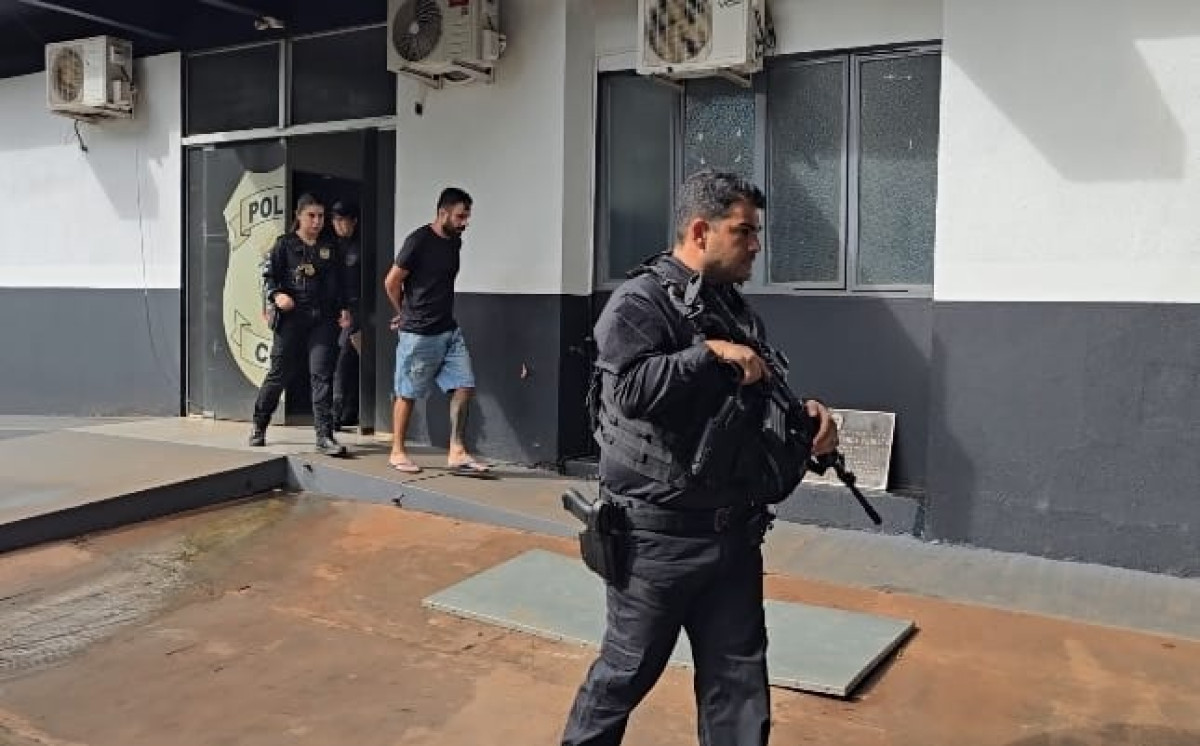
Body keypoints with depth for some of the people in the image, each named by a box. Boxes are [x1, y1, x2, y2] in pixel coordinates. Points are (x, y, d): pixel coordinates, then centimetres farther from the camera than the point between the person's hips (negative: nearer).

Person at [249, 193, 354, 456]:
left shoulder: (330, 248, 12)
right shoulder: (285, 244, 4)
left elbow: (340, 282, 16)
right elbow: (268, 274, 2)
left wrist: (344, 308, 5)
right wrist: (276, 295, -16)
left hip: (323, 319, 2)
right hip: (291, 318, -2)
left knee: (322, 375, -6)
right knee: (280, 373, 6)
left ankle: (324, 437, -6)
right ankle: (259, 425, 27)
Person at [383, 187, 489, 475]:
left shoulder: (455, 242, 9)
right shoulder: (419, 241, -14)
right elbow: (391, 282, -10)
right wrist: (406, 313, 6)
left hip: (449, 330, 7)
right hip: (418, 334, -7)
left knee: (464, 386, 0)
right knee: (407, 394, 5)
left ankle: (457, 453, 4)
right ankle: (397, 452, 18)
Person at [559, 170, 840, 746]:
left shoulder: (734, 306, 12)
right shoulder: (639, 303, -13)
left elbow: (758, 398, 20)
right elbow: (632, 388, -30)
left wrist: (804, 409, 0)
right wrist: (714, 354, -23)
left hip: (734, 533, 7)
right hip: (657, 536, -7)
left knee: (738, 676, 14)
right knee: (628, 669, 10)